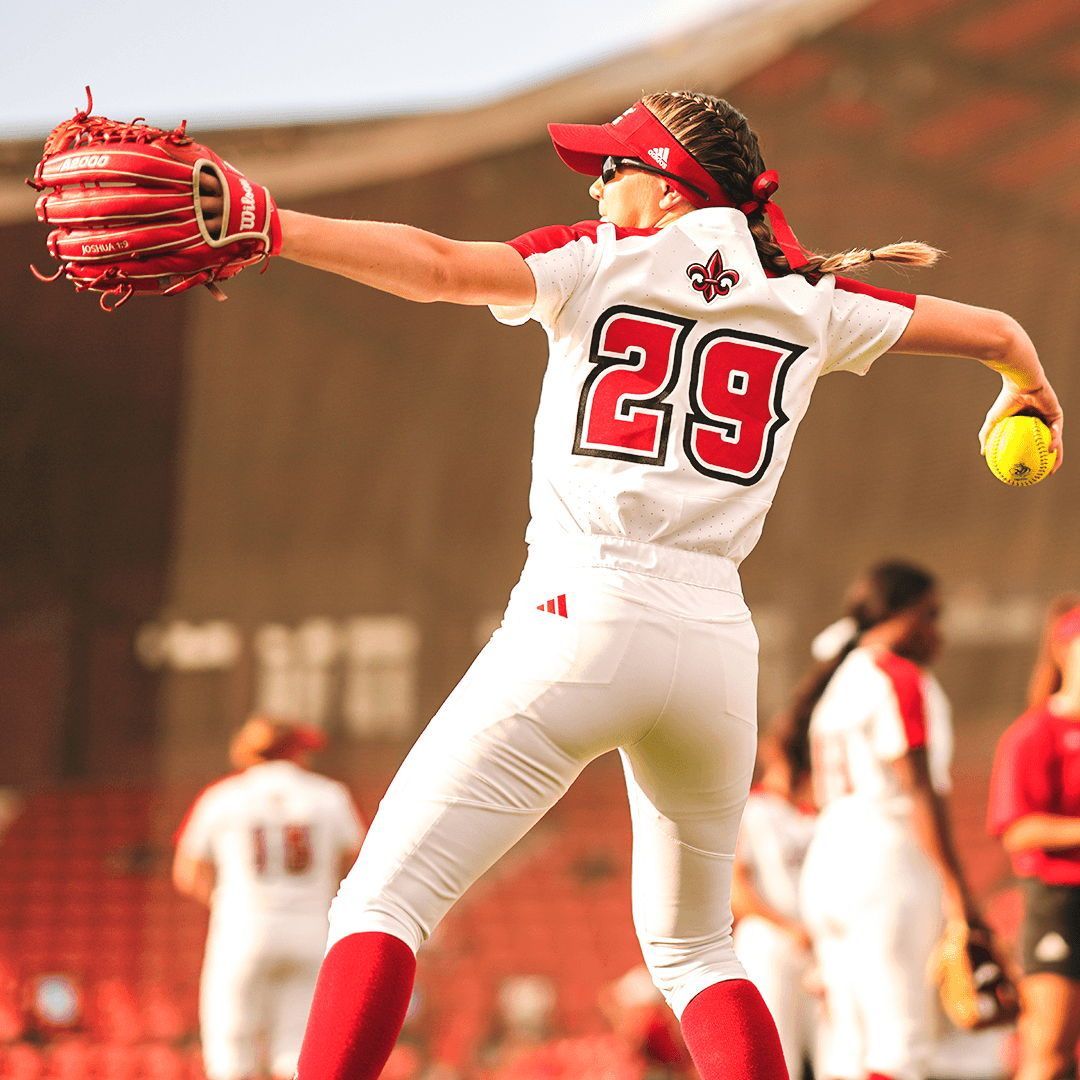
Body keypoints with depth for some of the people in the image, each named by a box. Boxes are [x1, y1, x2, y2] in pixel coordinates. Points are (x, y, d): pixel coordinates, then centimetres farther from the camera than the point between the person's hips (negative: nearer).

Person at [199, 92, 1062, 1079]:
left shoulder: (598, 262, 4)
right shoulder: (810, 304, 14)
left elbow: (438, 267, -12)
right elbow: (997, 332, 23)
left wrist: (269, 228, -18)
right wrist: (1031, 391, 45)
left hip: (579, 621, -4)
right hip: (718, 646, 5)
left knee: (380, 904, -5)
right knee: (695, 950, 23)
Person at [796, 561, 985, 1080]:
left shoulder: (840, 682, 20)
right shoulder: (901, 680, -6)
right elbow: (919, 789, -13)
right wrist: (955, 885, -14)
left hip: (826, 861, 9)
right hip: (888, 859, -9)